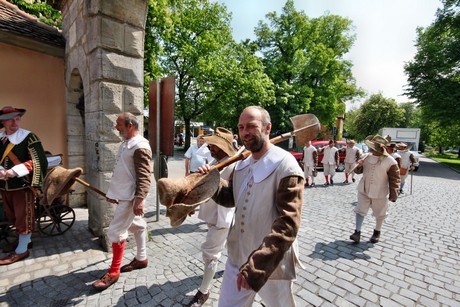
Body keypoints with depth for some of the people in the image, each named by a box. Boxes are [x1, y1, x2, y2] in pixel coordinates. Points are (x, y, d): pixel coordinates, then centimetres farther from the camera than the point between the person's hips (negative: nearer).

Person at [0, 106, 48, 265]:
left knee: (24, 218, 5)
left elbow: (39, 161, -19)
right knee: (13, 217, 21)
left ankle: (22, 250, 19)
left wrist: (15, 171, -23)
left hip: (23, 185, -6)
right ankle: (23, 240, 40)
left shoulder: (28, 137, -11)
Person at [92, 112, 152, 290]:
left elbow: (144, 176, -25)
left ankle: (114, 272, 15)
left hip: (130, 197, -10)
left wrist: (140, 199, -31)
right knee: (137, 225, 18)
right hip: (123, 195, 10)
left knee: (116, 231, -3)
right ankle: (141, 259, 34)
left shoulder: (140, 146, -20)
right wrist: (113, 192, 21)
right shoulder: (125, 143, 12)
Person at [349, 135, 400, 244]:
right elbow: (359, 171, 9)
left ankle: (377, 232, 36)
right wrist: (359, 165, -14)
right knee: (360, 210, 3)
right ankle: (357, 232, 10)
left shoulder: (390, 161, -15)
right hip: (363, 190, 4)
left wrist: (393, 195, -11)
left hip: (379, 193, -3)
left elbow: (394, 179, -10)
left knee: (379, 214, 15)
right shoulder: (368, 157, -1)